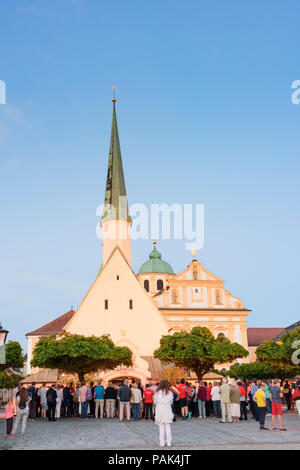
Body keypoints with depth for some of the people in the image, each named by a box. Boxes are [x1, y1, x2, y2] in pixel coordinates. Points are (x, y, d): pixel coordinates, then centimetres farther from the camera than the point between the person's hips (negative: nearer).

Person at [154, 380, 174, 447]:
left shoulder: (158, 393, -9)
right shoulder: (170, 393, -6)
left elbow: (155, 402, 3)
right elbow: (171, 402, 5)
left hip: (160, 412, -1)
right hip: (168, 412, 1)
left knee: (161, 427, 5)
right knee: (168, 427, 9)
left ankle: (162, 442, 5)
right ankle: (169, 442, 12)